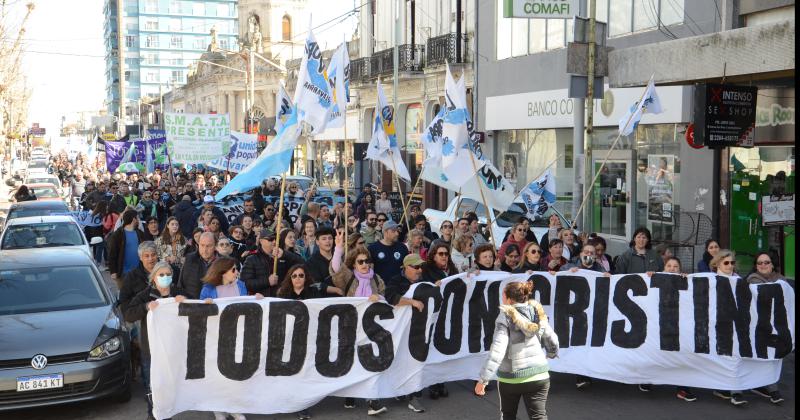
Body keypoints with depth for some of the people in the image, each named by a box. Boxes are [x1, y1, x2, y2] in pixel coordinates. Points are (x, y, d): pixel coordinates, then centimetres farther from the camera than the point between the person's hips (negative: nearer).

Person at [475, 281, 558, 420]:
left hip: (510, 377, -3)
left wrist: (484, 379, -21)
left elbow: (497, 349, -20)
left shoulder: (506, 317, -11)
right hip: (538, 376, 3)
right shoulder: (538, 314, 3)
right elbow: (553, 342, 10)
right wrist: (549, 355, 33)